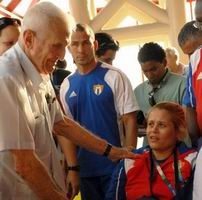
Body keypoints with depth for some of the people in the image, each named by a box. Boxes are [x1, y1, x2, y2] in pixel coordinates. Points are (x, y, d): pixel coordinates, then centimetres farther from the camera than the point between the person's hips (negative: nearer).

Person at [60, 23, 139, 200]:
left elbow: (129, 121, -8)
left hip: (116, 166, -3)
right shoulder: (66, 85, 4)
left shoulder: (114, 77, -8)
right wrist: (72, 168, -2)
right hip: (84, 168, 3)